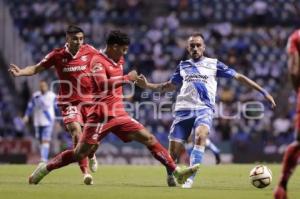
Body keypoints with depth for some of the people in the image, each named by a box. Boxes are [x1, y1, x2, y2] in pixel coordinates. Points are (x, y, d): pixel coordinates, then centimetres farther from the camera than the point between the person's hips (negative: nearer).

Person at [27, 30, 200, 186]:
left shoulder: (120, 60, 15)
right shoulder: (98, 61, -11)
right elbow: (103, 84, -30)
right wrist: (127, 78, -25)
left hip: (119, 115, 7)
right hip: (101, 116, -7)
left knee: (149, 139, -3)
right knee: (80, 153, -6)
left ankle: (176, 172, -4)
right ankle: (44, 169, 9)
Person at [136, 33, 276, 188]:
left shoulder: (213, 64, 9)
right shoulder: (183, 66, 16)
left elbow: (238, 77, 9)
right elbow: (170, 86, 29)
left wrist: (263, 92, 6)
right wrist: (147, 85, 16)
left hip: (204, 109, -3)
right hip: (183, 109, 3)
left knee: (200, 136, -34)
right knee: (174, 150, -6)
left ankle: (190, 178, -34)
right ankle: (170, 176, 23)